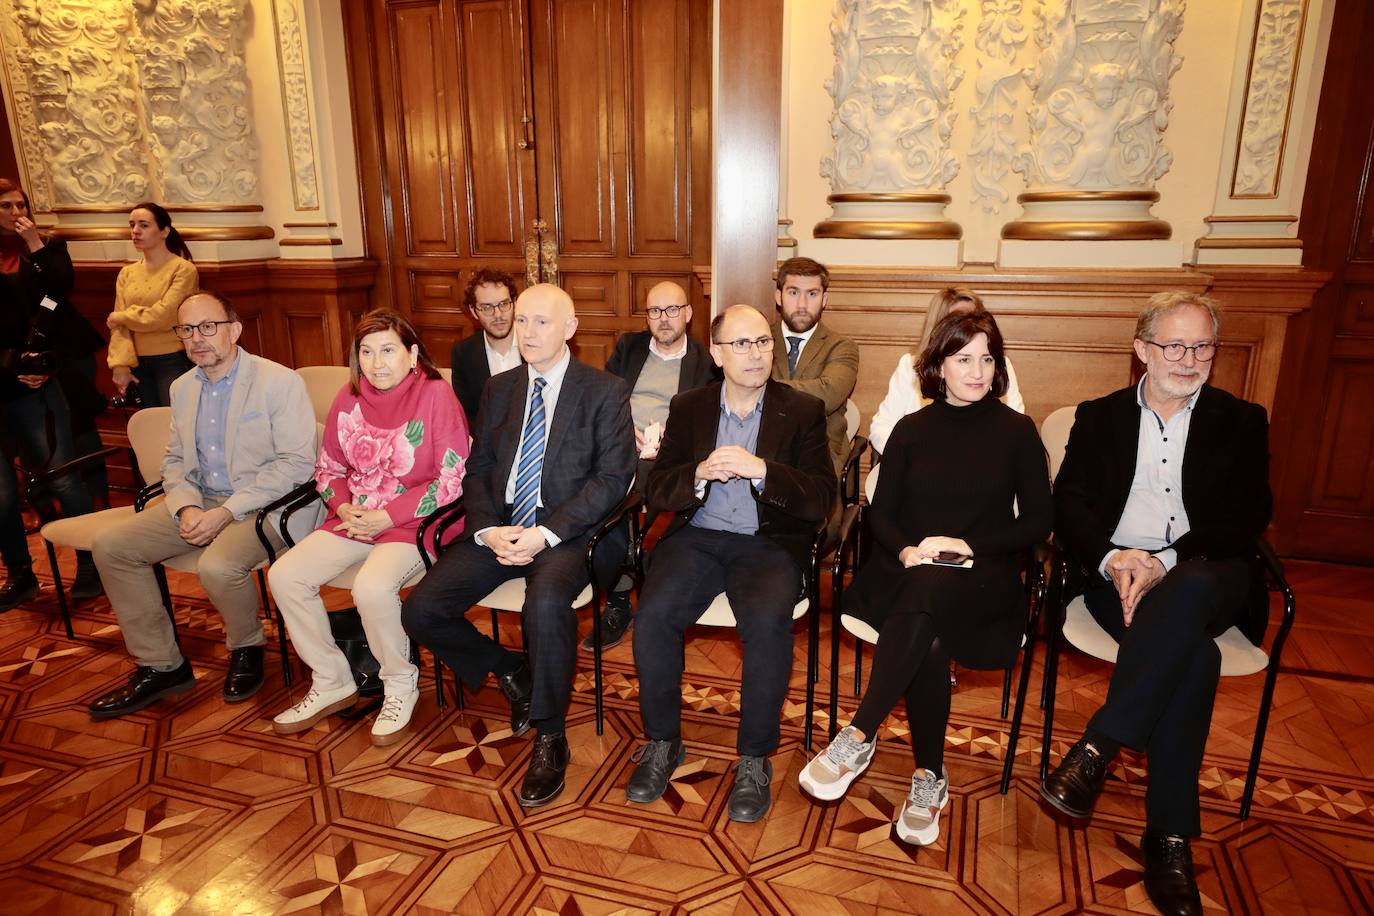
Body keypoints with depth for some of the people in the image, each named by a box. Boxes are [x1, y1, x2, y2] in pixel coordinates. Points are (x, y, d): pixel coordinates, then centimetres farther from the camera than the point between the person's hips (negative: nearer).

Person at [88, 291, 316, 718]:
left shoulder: (280, 382, -12)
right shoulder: (183, 387, 11)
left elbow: (297, 463, -17)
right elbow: (175, 460, 16)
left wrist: (227, 511, -21)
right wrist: (186, 507, -6)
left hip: (263, 505, -7)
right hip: (200, 501, 7)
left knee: (216, 566, -32)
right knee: (111, 544, -5)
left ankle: (246, 648, 2)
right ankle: (160, 665, 7)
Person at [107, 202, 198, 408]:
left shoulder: (183, 269, -7)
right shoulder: (127, 273, 11)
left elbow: (163, 317, -16)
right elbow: (118, 325, 4)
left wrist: (120, 317, -1)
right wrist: (120, 364, -9)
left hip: (173, 362, -5)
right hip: (138, 363, 5)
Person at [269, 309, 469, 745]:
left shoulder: (436, 395, -12)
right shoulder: (349, 398, 6)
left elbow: (453, 479, -14)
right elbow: (328, 468, 17)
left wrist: (389, 516, -16)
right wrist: (344, 507, -4)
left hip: (414, 522, -6)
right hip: (355, 518, 7)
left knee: (371, 587, -31)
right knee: (284, 575, -10)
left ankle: (400, 685, -2)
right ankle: (332, 682, 9)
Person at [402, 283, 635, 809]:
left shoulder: (605, 392, 0)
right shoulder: (499, 389, 15)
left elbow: (613, 477, -8)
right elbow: (477, 470, 13)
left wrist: (547, 533, -18)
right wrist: (488, 528, -8)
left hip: (569, 532, -5)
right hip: (499, 529, 5)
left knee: (545, 603, -36)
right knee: (420, 611, -12)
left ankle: (550, 737, -13)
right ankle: (510, 672, 15)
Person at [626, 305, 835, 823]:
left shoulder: (802, 411, 4)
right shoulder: (688, 408, 11)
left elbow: (822, 498, -5)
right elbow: (656, 492, 5)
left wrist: (761, 470, -21)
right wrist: (699, 475, -16)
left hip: (769, 543, -2)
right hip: (697, 538, 2)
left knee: (767, 622, -31)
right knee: (653, 616, -24)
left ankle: (754, 759, -10)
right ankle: (662, 742, 0)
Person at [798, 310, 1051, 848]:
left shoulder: (1016, 431, 8)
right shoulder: (911, 430, 12)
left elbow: (1037, 521, 4)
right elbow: (881, 513, 9)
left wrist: (969, 545, -11)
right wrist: (906, 550, -13)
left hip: (984, 579, -1)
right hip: (907, 574, 2)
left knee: (929, 590, -38)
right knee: (928, 641, -34)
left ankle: (858, 737, -36)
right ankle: (930, 775, -19)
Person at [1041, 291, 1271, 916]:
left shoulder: (1241, 422, 13)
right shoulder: (1100, 417, 15)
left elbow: (1246, 521, 1)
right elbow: (1069, 506, 5)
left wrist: (1165, 562, -15)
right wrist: (1112, 559, -15)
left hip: (1208, 577, 0)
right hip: (1116, 574, 0)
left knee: (1187, 593, -39)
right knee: (1194, 656, -31)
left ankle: (1097, 748, -32)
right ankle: (1169, 835, -22)